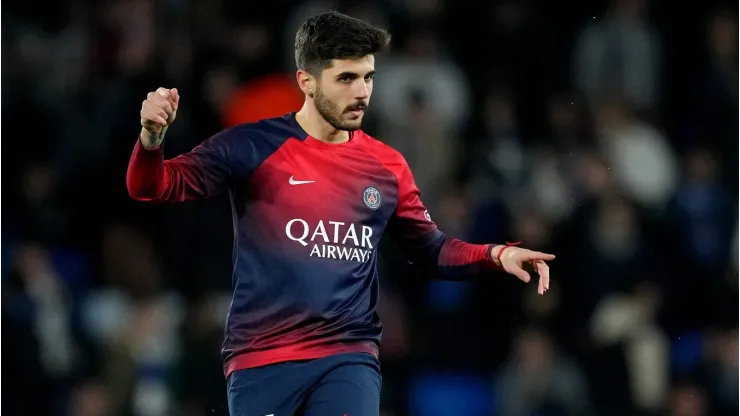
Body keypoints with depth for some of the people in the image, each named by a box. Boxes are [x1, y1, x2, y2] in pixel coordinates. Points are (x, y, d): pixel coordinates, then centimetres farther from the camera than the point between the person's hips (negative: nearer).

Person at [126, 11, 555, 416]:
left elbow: (431, 248, 20)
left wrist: (497, 255, 1)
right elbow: (153, 186, -5)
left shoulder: (387, 167, 10)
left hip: (350, 359, 2)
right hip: (261, 361, -2)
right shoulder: (253, 147, -1)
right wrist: (152, 137, -28)